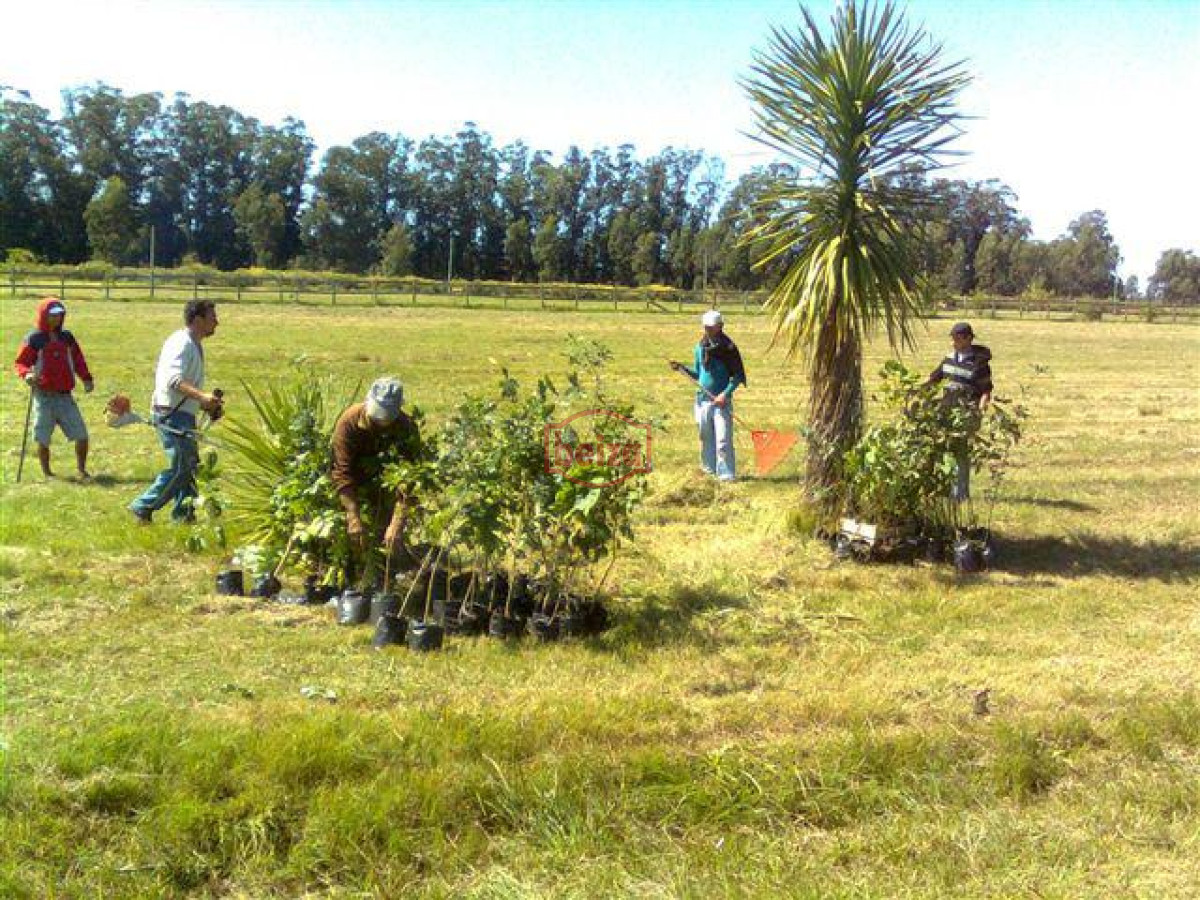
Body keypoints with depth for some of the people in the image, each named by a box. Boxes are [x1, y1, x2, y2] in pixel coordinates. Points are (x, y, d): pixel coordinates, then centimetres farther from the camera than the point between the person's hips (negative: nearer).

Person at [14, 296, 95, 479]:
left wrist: (86, 379, 5)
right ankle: (47, 473, 17)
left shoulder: (67, 337, 10)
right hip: (44, 397, -3)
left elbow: (78, 360, 17)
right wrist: (26, 375, -22)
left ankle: (82, 470, 17)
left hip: (65, 396, 4)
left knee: (82, 435, 0)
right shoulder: (33, 339, -3)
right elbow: (21, 362, -2)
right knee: (43, 439, 1)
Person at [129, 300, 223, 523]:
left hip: (183, 414, 10)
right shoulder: (182, 343, -16)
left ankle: (184, 513, 20)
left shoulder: (194, 345, 17)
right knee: (180, 468, -9)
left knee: (190, 464, 13)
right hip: (172, 414, -10)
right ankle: (143, 507, 0)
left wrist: (205, 404, 17)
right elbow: (174, 379, -30)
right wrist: (202, 396, -41)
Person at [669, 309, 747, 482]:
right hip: (703, 399, 5)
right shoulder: (700, 347, 7)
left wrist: (726, 394, -17)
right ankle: (709, 469, 28)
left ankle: (726, 474, -4)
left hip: (721, 401, -5)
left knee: (723, 439, -8)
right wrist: (683, 368, 0)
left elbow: (738, 376, -6)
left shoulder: (728, 348, -8)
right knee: (706, 437, 14)